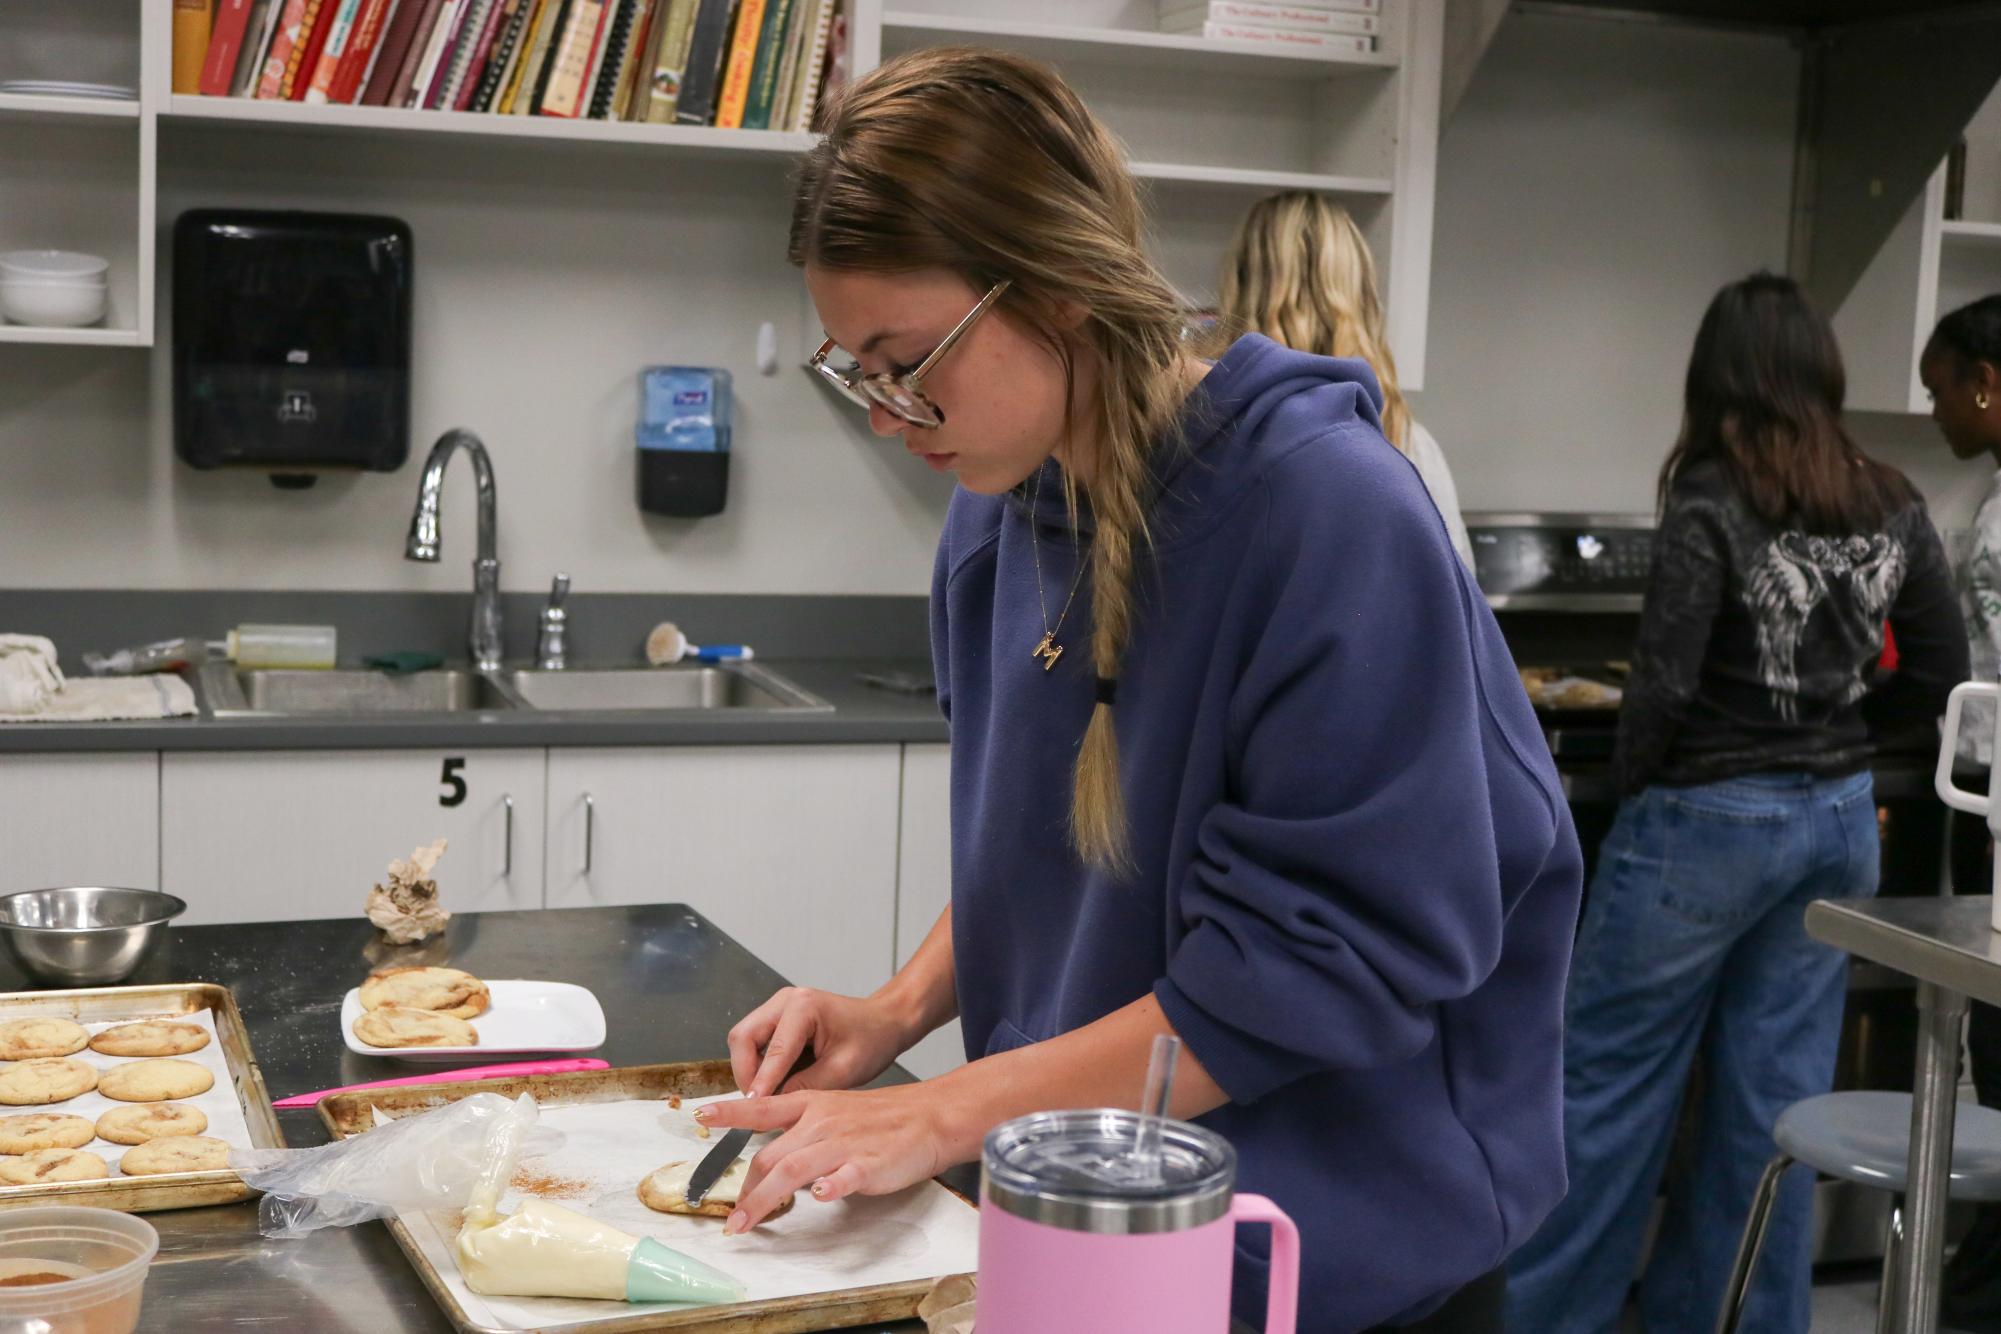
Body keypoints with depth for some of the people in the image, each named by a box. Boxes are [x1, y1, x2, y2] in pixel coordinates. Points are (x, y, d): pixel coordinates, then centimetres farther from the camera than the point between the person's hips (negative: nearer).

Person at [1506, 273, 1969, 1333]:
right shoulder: (1892, 509, 2)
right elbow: (1940, 673, 8)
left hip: (1706, 819, -6)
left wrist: (1630, 784, -4)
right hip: (1839, 818, 6)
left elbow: (1663, 685, -19)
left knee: (1610, 1078, 7)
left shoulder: (1711, 504, -16)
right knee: (1775, 1088, 13)